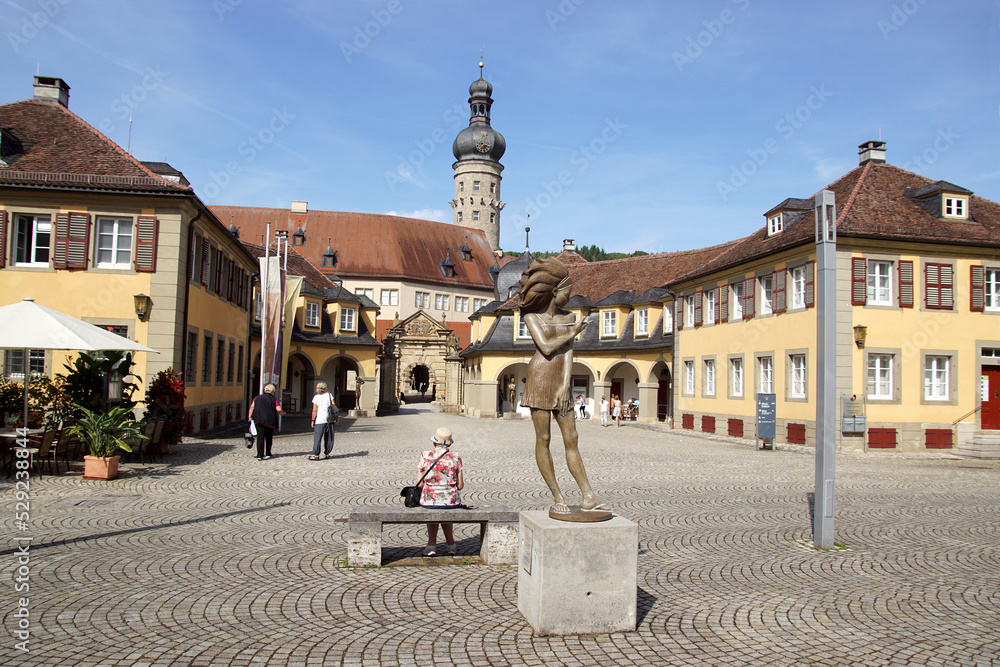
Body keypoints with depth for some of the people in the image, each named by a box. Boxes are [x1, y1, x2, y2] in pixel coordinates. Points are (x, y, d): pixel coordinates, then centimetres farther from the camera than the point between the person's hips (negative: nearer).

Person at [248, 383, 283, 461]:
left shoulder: (257, 398, 12)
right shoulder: (274, 399, 3)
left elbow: (252, 407, 2)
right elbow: (279, 409, -7)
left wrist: (250, 417, 2)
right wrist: (283, 413, 12)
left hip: (260, 421, 1)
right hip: (270, 422, -1)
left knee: (260, 437, -3)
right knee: (269, 437, 16)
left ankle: (260, 455, -13)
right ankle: (267, 454, 23)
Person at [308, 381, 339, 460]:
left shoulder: (316, 398, -1)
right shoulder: (329, 395, 5)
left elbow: (314, 410, -6)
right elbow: (334, 407, 0)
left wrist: (312, 420, -1)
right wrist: (337, 417, 5)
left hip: (320, 419, -3)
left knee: (317, 437, -1)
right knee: (329, 437, 10)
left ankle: (316, 455, -4)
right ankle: (327, 454, 14)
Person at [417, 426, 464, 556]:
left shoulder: (424, 456, -7)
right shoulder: (455, 458, -4)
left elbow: (419, 484, -6)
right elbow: (460, 486, -2)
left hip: (429, 500, -1)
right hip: (451, 500, 1)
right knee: (445, 509, 36)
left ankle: (432, 545, 29)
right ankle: (451, 545, 38)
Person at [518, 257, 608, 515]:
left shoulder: (568, 317, 13)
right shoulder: (532, 316, 0)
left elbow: (568, 352, 4)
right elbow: (546, 347, -11)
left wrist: (565, 385, -7)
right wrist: (573, 333, -2)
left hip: (561, 382, 5)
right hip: (540, 379, -4)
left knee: (571, 439, 3)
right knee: (543, 439, -1)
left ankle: (588, 497, 3)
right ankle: (557, 498, 4)